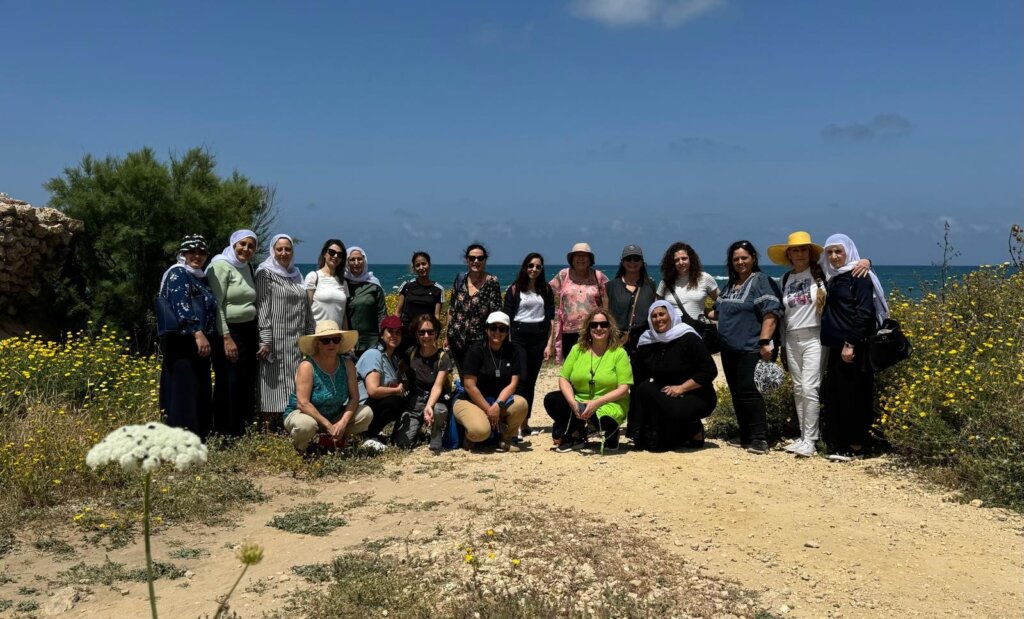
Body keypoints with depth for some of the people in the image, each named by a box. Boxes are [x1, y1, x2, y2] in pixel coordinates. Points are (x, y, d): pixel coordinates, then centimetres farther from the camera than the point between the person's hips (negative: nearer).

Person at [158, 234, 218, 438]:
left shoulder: (200, 277, 20)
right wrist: (197, 333, -28)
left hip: (198, 343, 9)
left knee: (200, 393, 10)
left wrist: (204, 337, 19)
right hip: (181, 342, -9)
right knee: (184, 392, -11)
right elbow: (182, 306, -19)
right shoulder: (177, 273, -5)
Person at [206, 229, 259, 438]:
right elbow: (216, 305, -14)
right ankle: (227, 434, 7)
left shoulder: (249, 269, 15)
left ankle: (245, 429, 21)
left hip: (249, 332, 7)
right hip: (229, 332, -7)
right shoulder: (221, 266, -9)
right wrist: (226, 338, -18)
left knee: (247, 384, 10)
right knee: (229, 385, -3)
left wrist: (258, 336, 16)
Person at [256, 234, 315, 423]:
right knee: (275, 385, -5)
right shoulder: (266, 273, -1)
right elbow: (262, 308, -10)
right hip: (276, 341, -6)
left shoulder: (296, 275, 17)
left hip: (297, 343, 6)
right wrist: (265, 341, -18)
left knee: (294, 388, 6)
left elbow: (306, 309, 20)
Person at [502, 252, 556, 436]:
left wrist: (550, 344, 1)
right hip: (519, 335, -2)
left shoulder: (546, 290, 11)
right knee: (521, 379, -13)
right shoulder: (514, 289, 4)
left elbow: (551, 318, 8)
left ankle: (525, 422, 12)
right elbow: (506, 317, 1)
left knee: (531, 381, 5)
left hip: (539, 337, 3)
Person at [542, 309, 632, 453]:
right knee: (551, 400, -20)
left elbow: (623, 389, -12)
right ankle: (575, 435, 1)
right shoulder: (577, 349, 4)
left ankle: (609, 436, 3)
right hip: (578, 402, 4)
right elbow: (564, 379, 0)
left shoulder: (619, 353, -6)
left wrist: (596, 403, -24)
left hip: (608, 405, -3)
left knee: (603, 419, -37)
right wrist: (572, 402, -20)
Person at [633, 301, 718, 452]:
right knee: (644, 389, -26)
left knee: (675, 410, -36)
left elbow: (710, 371, -15)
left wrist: (681, 388, -19)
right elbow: (640, 380, 5)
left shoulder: (688, 338, -10)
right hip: (665, 396, 4)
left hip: (696, 397, -4)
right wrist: (647, 391, -15)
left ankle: (694, 432, -1)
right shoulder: (646, 345, 3)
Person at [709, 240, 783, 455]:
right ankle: (745, 436, 18)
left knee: (748, 391, -14)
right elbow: (719, 311, 29)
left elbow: (770, 314, -15)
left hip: (750, 349, -8)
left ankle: (759, 438, -9)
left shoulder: (762, 281, -6)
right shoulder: (730, 285, 19)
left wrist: (765, 342, -22)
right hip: (730, 349, 8)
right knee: (737, 393, 10)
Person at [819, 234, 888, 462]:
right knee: (834, 395, 9)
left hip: (855, 347, -8)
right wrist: (829, 341, 12)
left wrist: (851, 344, -20)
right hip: (835, 346, 8)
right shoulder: (832, 278, 16)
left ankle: (855, 445, 5)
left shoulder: (860, 277, -8)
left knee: (853, 395, -3)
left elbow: (864, 313, -16)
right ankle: (838, 444, 17)